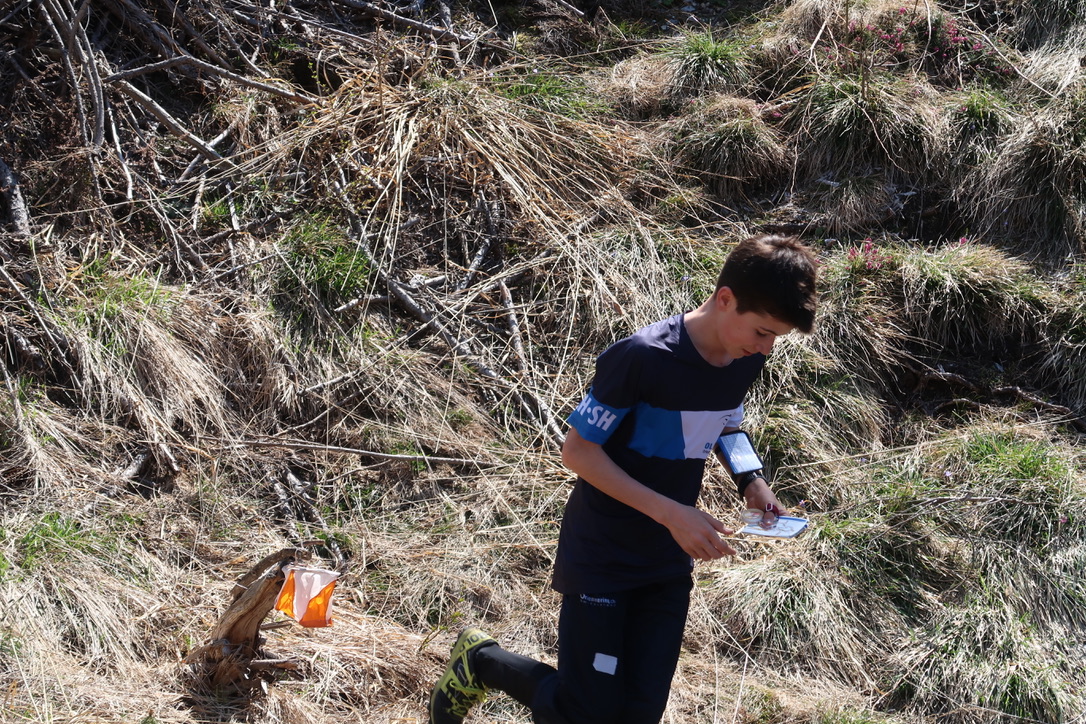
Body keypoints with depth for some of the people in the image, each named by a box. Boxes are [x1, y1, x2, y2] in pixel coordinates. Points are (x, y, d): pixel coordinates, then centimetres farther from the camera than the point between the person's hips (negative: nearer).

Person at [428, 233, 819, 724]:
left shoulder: (748, 362, -3)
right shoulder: (642, 357, -25)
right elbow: (578, 451, -20)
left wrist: (750, 479, -2)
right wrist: (671, 513, -25)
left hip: (669, 561, 7)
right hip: (601, 553, -6)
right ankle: (479, 660, 21)